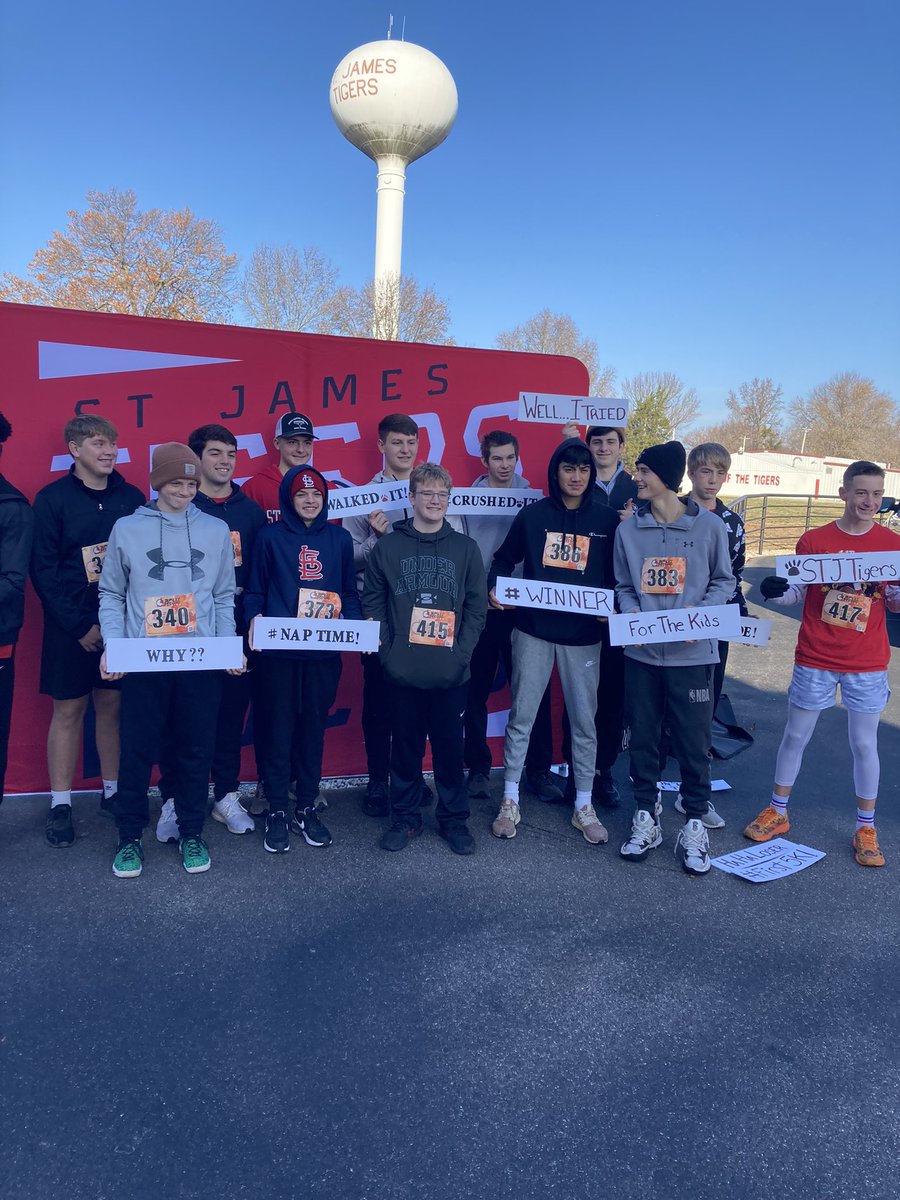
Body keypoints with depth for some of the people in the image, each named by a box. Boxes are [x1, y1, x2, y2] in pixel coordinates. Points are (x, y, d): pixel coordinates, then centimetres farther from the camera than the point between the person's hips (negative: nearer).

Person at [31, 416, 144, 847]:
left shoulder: (132, 498, 4)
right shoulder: (53, 499, -4)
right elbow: (43, 570, -6)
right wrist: (80, 626, -10)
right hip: (71, 626, -2)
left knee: (113, 706, 10)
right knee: (68, 710, 4)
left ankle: (113, 793, 23)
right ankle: (60, 805, 15)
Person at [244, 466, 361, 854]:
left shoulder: (339, 539, 8)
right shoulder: (271, 537, 2)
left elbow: (349, 593, 11)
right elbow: (254, 591, 3)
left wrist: (357, 625, -6)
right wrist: (254, 619, -16)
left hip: (324, 652, 2)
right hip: (278, 650, -2)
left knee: (314, 728, 10)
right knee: (279, 729, 5)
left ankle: (306, 808, 23)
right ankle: (277, 811, 17)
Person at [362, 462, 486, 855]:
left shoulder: (465, 548, 6)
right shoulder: (388, 546, 4)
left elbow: (476, 606, 5)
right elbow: (372, 601, 3)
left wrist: (463, 651, -5)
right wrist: (387, 649, -6)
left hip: (451, 673, 0)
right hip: (402, 671, 0)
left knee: (450, 746, 8)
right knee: (405, 746, 9)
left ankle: (454, 818, 23)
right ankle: (405, 817, 24)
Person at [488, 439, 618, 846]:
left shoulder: (607, 519, 3)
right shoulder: (532, 515, 2)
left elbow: (617, 574, 5)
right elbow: (504, 559, 11)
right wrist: (495, 588, -7)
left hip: (584, 635, 0)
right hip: (533, 630, 0)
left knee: (584, 721, 8)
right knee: (521, 716, 5)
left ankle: (583, 806, 22)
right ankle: (510, 801, 18)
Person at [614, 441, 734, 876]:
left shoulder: (709, 526, -3)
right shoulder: (628, 529, 5)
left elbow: (723, 582, 5)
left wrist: (699, 612, -13)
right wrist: (632, 613, -9)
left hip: (691, 653, -3)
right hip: (641, 652, 3)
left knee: (693, 741, 4)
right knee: (642, 738, 10)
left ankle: (694, 825, 21)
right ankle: (645, 818, 27)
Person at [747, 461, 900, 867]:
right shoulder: (814, 539, -3)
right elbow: (798, 593, 4)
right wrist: (776, 590, -18)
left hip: (867, 664, 0)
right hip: (815, 660, 0)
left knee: (864, 744, 8)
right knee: (795, 736, 10)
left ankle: (866, 828, 23)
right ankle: (777, 812, 26)